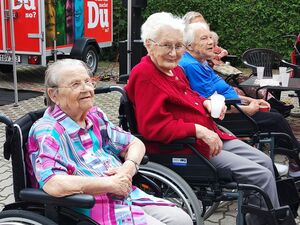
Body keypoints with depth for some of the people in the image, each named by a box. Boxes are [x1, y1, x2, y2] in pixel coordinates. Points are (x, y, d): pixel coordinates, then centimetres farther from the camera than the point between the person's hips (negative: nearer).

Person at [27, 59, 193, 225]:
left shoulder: (95, 116, 11)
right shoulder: (47, 131, -12)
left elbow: (135, 144, 17)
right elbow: (52, 184, -28)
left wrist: (129, 167, -7)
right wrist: (110, 184, -20)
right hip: (94, 209, -7)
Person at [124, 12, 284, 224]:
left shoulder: (174, 69, 11)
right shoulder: (145, 76, -19)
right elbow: (154, 127, -27)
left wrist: (206, 103, 5)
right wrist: (199, 131, -27)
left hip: (211, 136, 10)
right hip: (184, 148, -10)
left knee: (264, 161, 13)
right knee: (260, 175, -11)